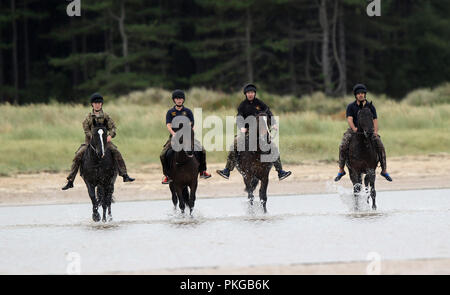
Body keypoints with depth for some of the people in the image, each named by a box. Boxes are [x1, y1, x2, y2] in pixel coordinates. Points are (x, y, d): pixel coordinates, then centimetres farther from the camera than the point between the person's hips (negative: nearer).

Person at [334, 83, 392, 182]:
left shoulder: (370, 106, 3)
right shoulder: (351, 107, -1)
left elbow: (375, 119, -3)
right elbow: (349, 119, -13)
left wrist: (375, 131, -21)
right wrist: (354, 128, -33)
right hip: (354, 130, -1)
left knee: (380, 146, -18)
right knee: (343, 146, -24)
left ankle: (384, 171, -5)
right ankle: (341, 170, -11)